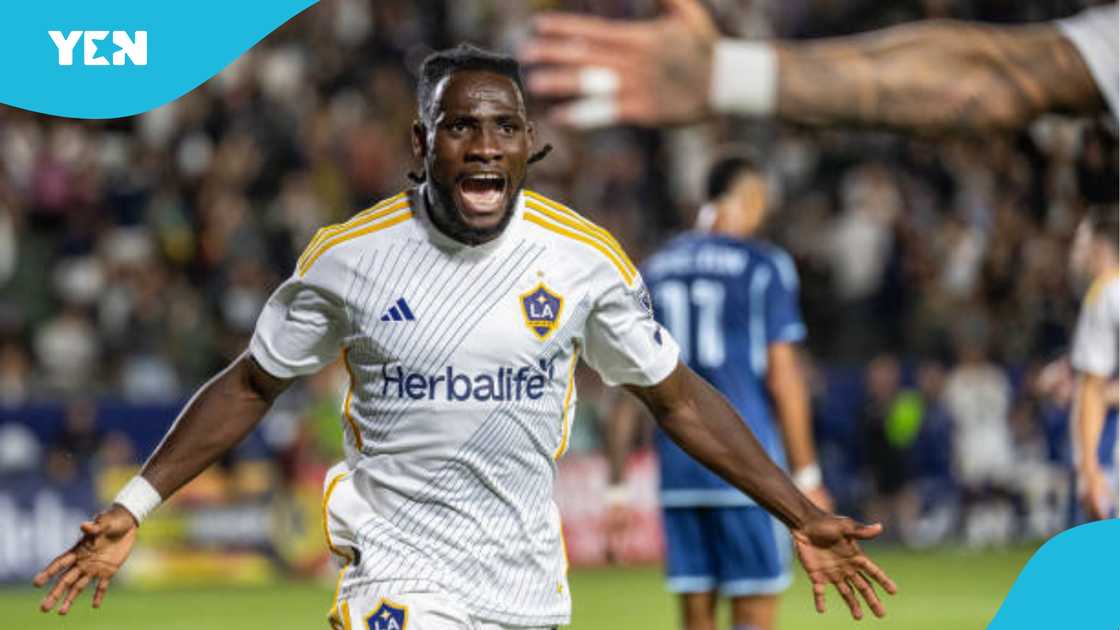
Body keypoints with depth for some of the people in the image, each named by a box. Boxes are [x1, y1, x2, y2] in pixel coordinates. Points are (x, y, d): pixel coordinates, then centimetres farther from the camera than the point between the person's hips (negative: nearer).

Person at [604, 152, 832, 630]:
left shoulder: (654, 270, 12)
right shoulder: (764, 267, -4)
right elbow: (782, 379, -7)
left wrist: (617, 487, 14)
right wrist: (807, 477, -3)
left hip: (677, 466, 5)